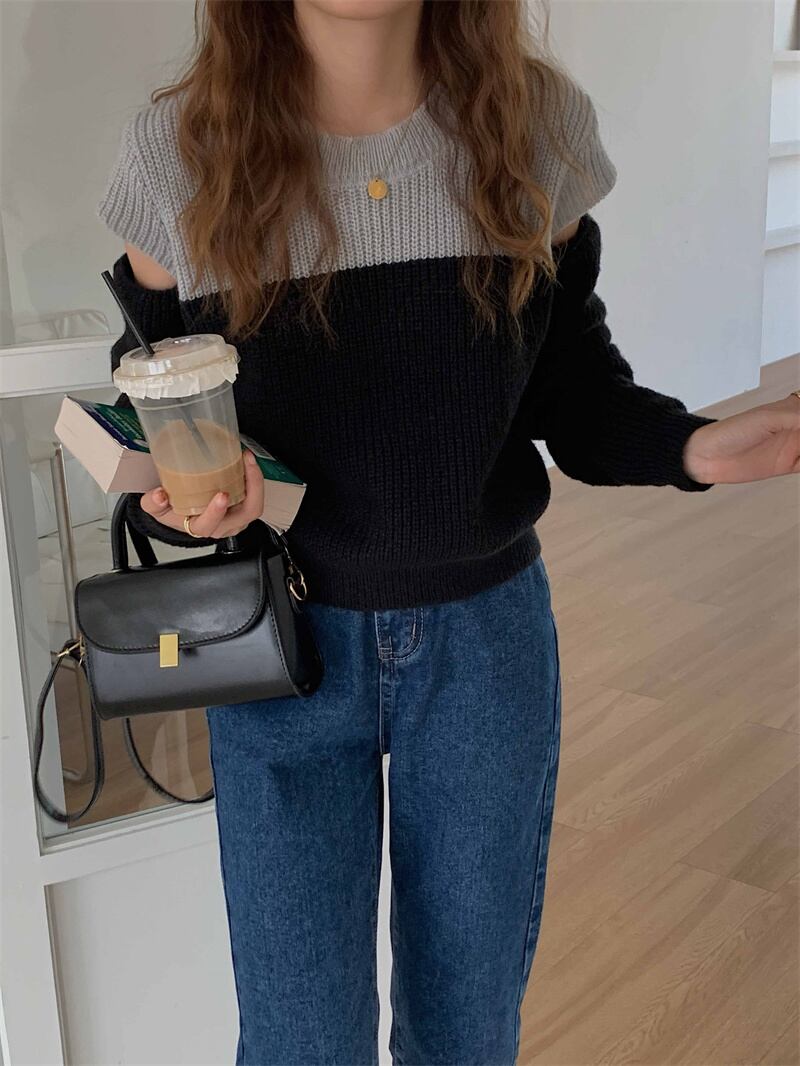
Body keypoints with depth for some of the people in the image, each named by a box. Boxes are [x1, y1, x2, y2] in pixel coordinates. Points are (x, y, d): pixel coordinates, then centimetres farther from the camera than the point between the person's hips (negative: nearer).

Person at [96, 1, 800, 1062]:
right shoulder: (178, 147, -9)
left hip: (489, 633, 2)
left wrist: (693, 447, -18)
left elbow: (570, 387, 2)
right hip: (284, 649, -1)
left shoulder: (537, 120, -6)